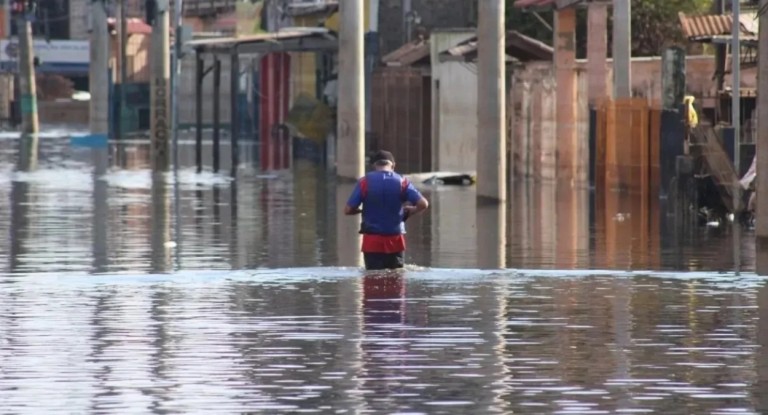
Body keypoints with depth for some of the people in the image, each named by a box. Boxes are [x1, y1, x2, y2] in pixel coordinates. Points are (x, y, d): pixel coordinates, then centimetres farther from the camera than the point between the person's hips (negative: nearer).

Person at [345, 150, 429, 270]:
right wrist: (408, 212, 10)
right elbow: (423, 204, -10)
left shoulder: (365, 182, -4)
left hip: (372, 241, -1)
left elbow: (348, 209, -5)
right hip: (395, 241, 1)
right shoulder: (401, 182, -1)